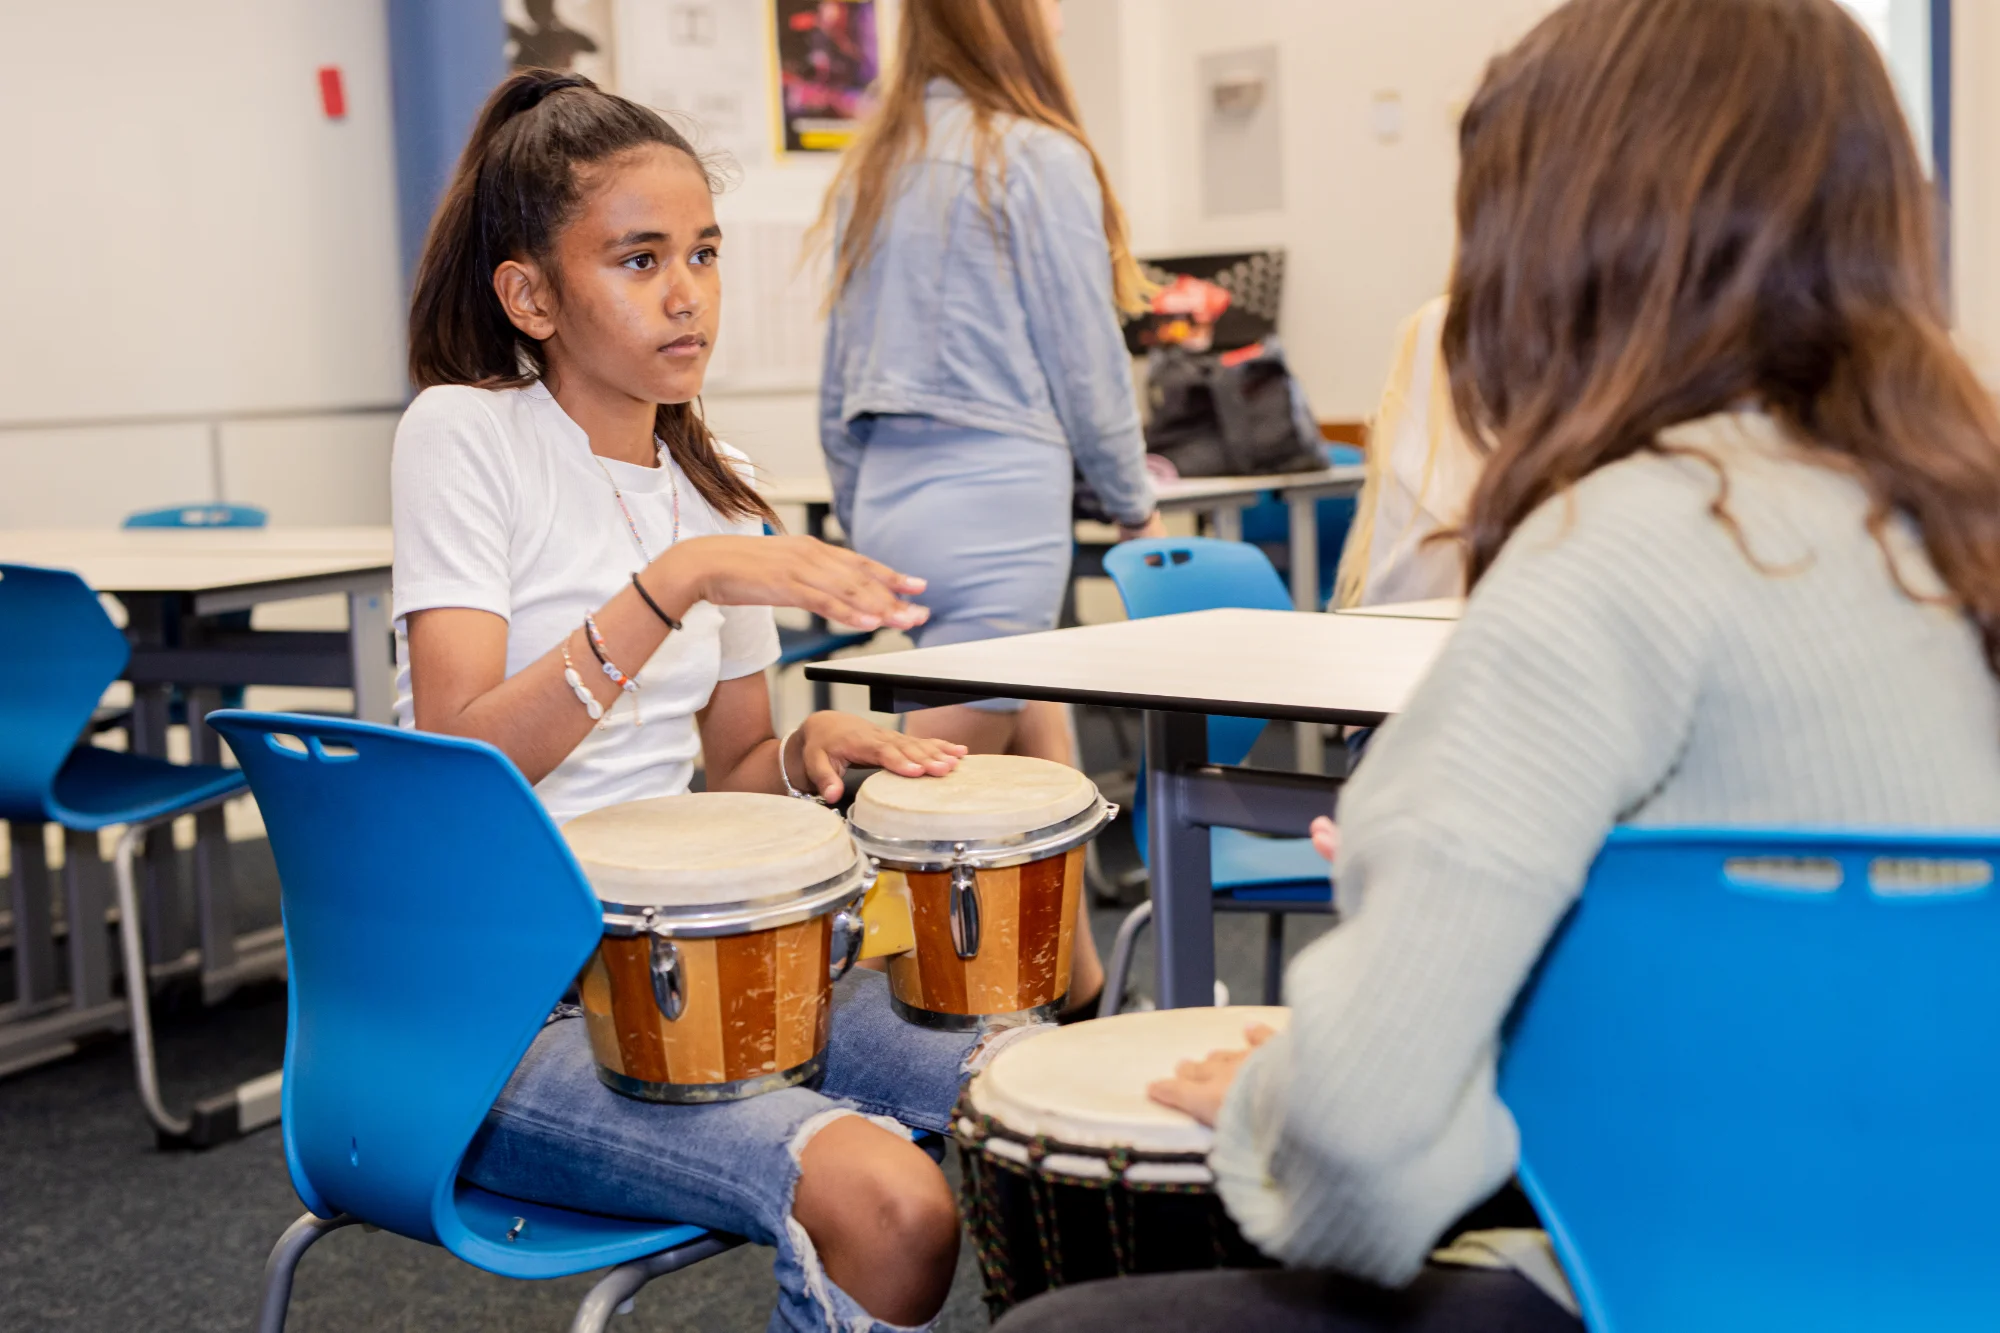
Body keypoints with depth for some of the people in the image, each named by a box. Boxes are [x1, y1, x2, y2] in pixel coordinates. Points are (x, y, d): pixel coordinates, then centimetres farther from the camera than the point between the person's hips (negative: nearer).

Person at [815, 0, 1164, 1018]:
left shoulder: (872, 164, 13)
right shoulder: (1039, 158, -8)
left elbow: (838, 392, 15)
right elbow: (1086, 364, -5)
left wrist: (865, 530, 23)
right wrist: (1135, 506, 10)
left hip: (891, 500, 8)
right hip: (997, 499, -8)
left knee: (1039, 759, 17)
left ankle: (1083, 1000, 27)